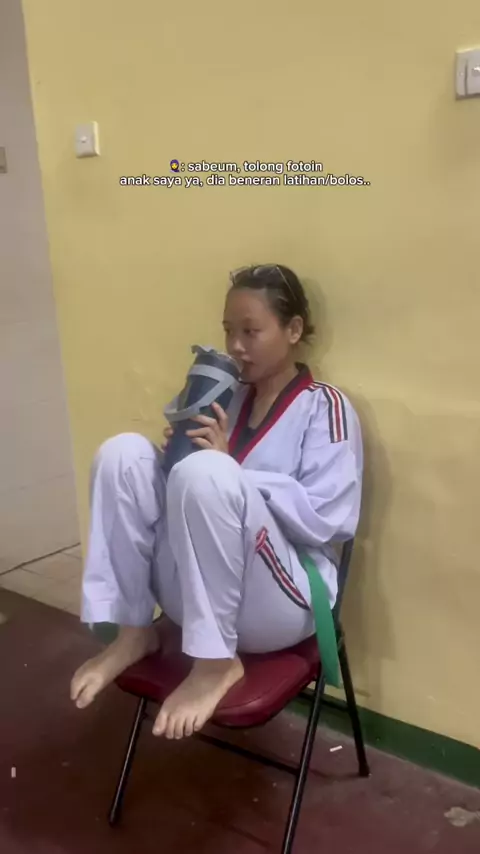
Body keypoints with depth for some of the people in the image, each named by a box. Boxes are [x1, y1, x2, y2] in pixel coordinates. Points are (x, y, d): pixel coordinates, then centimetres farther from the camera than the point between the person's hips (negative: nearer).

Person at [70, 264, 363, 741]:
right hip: (199, 596, 6)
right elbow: (194, 495, 16)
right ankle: (132, 632, -8)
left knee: (207, 474, -33)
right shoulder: (229, 399, 14)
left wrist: (229, 465, -18)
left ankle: (215, 662, -20)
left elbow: (321, 520, -15)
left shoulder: (325, 408, -4)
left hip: (279, 604, -6)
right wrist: (181, 451, -6)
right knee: (125, 453, -11)